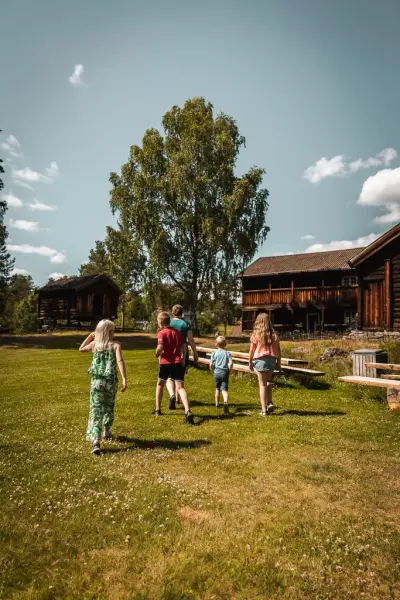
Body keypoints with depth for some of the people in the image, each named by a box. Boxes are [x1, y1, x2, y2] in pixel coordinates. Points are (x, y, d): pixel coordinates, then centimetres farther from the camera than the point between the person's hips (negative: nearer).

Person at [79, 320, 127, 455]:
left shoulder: (94, 344, 7)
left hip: (96, 381, 1)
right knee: (109, 407, 22)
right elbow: (120, 361, -17)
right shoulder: (115, 345, -3)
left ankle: (95, 442, -15)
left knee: (95, 410, -3)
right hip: (111, 381, -1)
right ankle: (107, 432, 41)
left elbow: (81, 349, 27)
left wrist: (90, 336, 23)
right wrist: (124, 380, -20)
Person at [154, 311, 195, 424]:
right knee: (180, 387, -4)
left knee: (160, 384, 21)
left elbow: (160, 347, -18)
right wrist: (182, 359, 17)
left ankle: (157, 410, 29)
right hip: (178, 363, 3)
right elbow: (183, 346, 9)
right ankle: (188, 411, -24)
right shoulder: (176, 332, 11)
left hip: (165, 362, -3)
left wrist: (157, 354, 2)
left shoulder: (161, 333, -5)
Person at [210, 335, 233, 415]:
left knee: (217, 388, 19)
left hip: (217, 372, 1)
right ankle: (225, 402, -30)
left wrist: (213, 371, 12)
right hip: (224, 373, -1)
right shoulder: (227, 353, 1)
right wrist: (229, 371, 3)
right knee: (224, 389, -5)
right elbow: (231, 363, -11)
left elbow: (211, 364, -5)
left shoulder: (214, 353, 0)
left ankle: (217, 404, 30)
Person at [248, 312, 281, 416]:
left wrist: (250, 362, 8)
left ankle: (264, 409, 4)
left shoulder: (256, 334, -5)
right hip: (271, 360, 3)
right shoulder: (273, 334, 3)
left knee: (262, 384, 4)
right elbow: (278, 350, 4)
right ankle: (269, 403, 11)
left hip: (260, 360, -3)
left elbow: (252, 350, -3)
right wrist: (278, 363, 13)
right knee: (268, 382, 22)